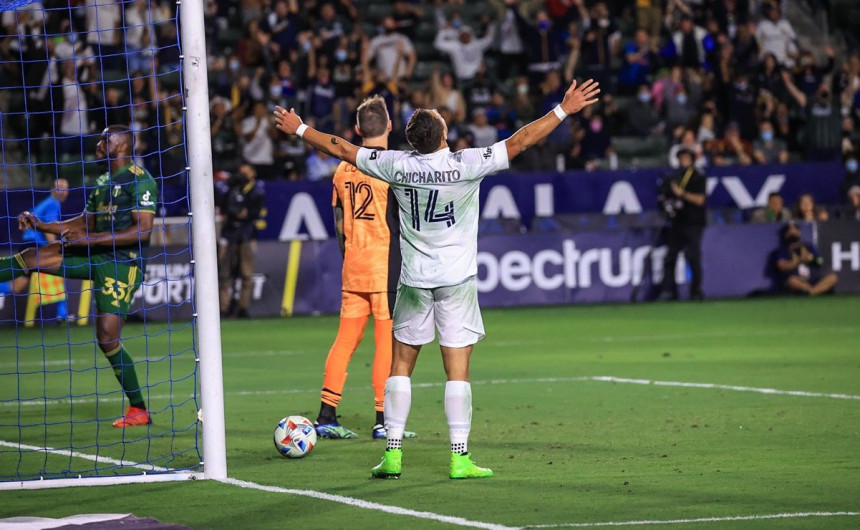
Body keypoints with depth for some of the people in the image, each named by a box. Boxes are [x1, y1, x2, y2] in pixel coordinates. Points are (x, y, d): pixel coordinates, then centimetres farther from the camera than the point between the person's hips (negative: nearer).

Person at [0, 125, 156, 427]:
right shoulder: (102, 183, 18)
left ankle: (138, 410, -3)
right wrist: (41, 225, 13)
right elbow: (85, 224, 24)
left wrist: (91, 239, -20)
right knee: (32, 257, -3)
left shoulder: (140, 180, -10)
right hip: (96, 256, 8)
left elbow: (143, 230, -19)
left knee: (108, 338, -14)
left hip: (124, 263, -8)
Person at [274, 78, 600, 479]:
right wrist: (564, 110, -5)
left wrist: (299, 129, 19)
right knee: (457, 371, -2)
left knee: (401, 366, 11)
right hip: (457, 279, -2)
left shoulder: (398, 165, -6)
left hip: (414, 279, 2)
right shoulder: (465, 164, -13)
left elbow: (342, 150, 5)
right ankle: (460, 458, -4)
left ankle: (392, 453, 8)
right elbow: (518, 142, -12)